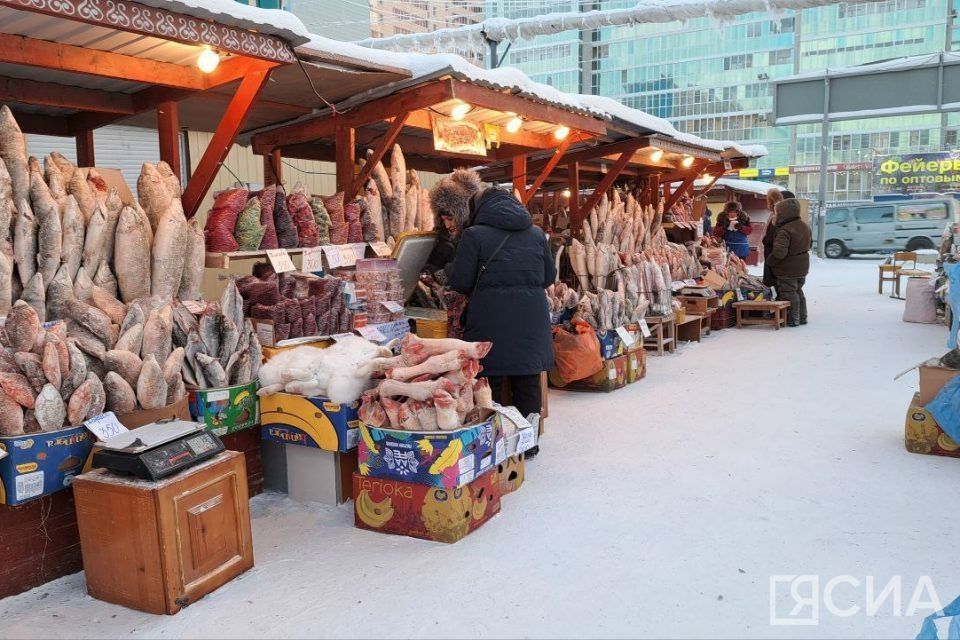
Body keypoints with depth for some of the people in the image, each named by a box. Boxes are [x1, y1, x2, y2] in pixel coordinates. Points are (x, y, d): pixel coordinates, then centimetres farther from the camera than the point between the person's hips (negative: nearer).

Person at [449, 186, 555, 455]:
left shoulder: (474, 235, -4)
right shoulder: (536, 234, 10)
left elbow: (460, 282, -6)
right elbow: (549, 276, 15)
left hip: (490, 317, -4)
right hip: (532, 318, 4)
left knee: (489, 381, 6)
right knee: (528, 381, 13)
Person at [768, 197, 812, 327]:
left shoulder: (784, 231, -26)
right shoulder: (805, 226, 4)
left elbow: (779, 252, -34)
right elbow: (808, 245, 16)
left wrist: (770, 260, -17)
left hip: (787, 270, -9)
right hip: (802, 267, 9)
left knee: (789, 294, 3)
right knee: (798, 291, 21)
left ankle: (792, 319, 9)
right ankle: (802, 317, 29)